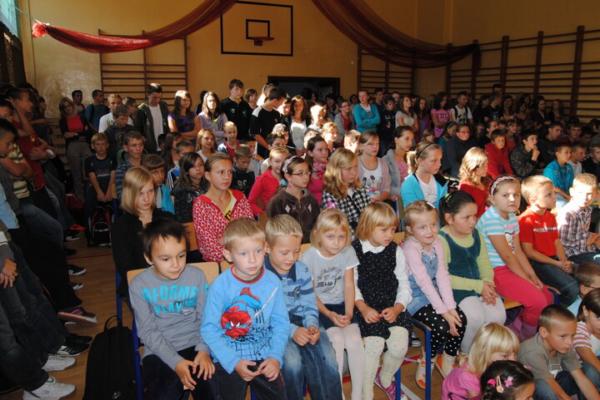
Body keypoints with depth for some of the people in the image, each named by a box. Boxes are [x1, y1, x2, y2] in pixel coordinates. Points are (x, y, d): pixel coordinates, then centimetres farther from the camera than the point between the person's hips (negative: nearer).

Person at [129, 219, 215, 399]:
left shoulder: (197, 276, -4)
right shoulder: (139, 285, -7)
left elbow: (206, 319, 0)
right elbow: (148, 331, -6)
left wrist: (204, 350, -16)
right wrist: (176, 362, -16)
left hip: (194, 345, 1)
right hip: (160, 352, 0)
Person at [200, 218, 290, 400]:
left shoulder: (272, 282, -7)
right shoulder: (220, 286, -14)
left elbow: (281, 323, -2)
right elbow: (209, 329, -11)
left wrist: (275, 357, -13)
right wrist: (234, 362, -16)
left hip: (264, 356, 2)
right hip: (229, 359, -2)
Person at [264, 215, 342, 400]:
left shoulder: (302, 270, 2)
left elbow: (309, 306, 6)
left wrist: (312, 326, -15)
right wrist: (291, 331, -24)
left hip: (301, 323, 4)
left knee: (328, 358, -18)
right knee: (293, 361, -28)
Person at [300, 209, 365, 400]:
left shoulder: (348, 252, -4)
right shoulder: (309, 257, -14)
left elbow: (349, 285, -2)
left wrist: (348, 313, -14)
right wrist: (329, 314, -16)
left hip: (341, 305, 3)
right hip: (318, 307, -3)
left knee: (354, 340, -19)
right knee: (337, 340, -24)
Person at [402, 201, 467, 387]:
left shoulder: (436, 243, 0)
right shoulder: (410, 249, -21)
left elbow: (443, 276, -5)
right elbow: (424, 283, -24)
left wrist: (451, 307, -12)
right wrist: (443, 311, -23)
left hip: (433, 294, 7)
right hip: (414, 297, -7)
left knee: (460, 319, -9)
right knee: (442, 325, -22)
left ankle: (447, 362, 14)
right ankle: (425, 363, 5)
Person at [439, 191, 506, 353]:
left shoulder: (476, 234, 9)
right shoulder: (441, 239, -15)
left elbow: (484, 264, 15)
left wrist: (487, 283, -8)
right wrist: (478, 286, -19)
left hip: (480, 287, 7)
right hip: (455, 290, -6)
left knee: (498, 315, -18)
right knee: (475, 316, -29)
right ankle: (468, 353, 1)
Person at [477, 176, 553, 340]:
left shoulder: (512, 217, 9)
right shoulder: (492, 219, -19)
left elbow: (518, 251, 10)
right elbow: (506, 255, -18)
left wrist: (533, 276, 1)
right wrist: (527, 279, -13)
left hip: (509, 269, 10)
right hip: (494, 271, -9)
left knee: (547, 297, 7)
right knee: (537, 301, -15)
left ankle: (517, 327, 21)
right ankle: (527, 337, 10)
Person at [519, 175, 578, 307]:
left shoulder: (551, 217, 14)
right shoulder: (526, 220, -12)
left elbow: (557, 242, 16)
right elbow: (528, 251, -14)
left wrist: (564, 261, -2)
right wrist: (557, 264, -12)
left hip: (555, 260, 9)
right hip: (537, 263, -9)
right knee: (571, 288, -22)